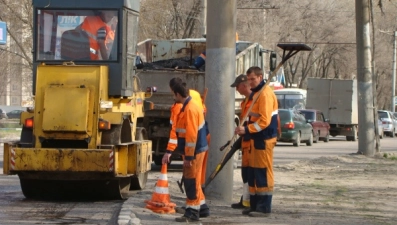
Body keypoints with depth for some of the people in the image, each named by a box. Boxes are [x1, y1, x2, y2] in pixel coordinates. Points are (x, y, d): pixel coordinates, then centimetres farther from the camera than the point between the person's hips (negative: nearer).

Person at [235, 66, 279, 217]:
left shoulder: (265, 94, -16)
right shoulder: (256, 93, 17)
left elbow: (265, 120, -22)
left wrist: (247, 129, -22)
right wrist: (246, 129, 10)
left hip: (264, 140, -10)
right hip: (256, 139, 10)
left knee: (263, 173, -7)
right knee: (253, 173, 13)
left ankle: (264, 207, -4)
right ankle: (255, 205, 19)